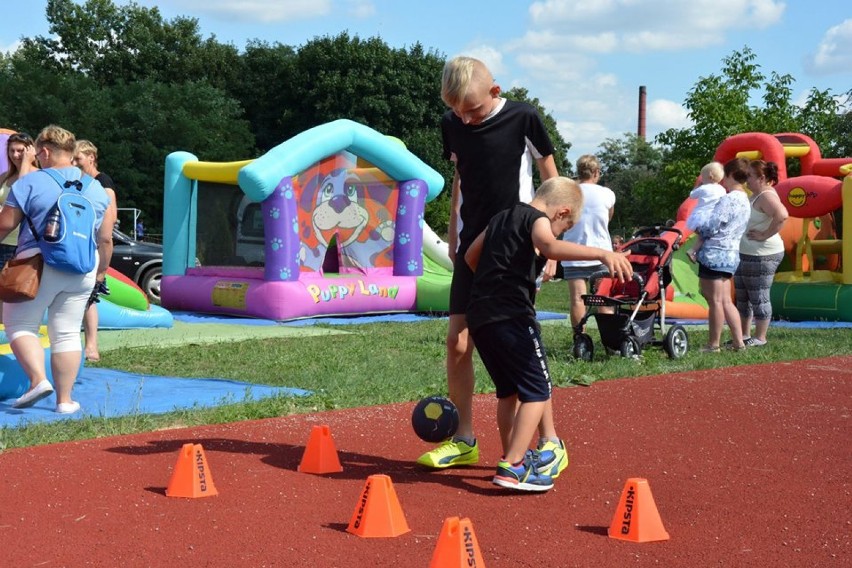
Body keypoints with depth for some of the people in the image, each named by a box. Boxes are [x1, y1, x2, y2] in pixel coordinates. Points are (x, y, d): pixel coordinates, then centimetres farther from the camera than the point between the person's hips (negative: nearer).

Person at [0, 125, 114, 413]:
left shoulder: (31, 182, -5)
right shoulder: (97, 187, 10)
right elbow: (105, 238, 11)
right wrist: (100, 270, 22)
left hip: (39, 265, -5)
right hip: (83, 269, 5)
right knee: (67, 333, 9)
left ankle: (38, 379, -9)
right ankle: (64, 399, 8)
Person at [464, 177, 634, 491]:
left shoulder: (502, 217, 22)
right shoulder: (537, 219, -4)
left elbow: (471, 255, 34)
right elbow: (550, 247, -29)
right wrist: (600, 253, -40)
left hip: (478, 315, 9)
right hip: (511, 316, -9)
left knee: (508, 389, 22)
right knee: (537, 390, -3)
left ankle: (514, 455, 35)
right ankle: (512, 468, -10)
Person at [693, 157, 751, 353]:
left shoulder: (728, 199, -15)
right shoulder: (744, 201, 15)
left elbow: (710, 227, -16)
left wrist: (697, 227, 1)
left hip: (715, 254, -9)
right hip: (731, 254, 9)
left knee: (715, 301, -4)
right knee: (725, 301, 13)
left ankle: (713, 344, 1)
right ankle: (738, 342, 12)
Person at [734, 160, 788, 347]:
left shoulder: (766, 196, -17)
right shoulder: (755, 195, 14)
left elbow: (782, 215, -35)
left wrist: (765, 235, -26)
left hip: (762, 256, -11)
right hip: (744, 254, 11)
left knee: (758, 298, -2)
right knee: (742, 297, 15)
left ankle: (760, 338, 8)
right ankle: (744, 335, 24)